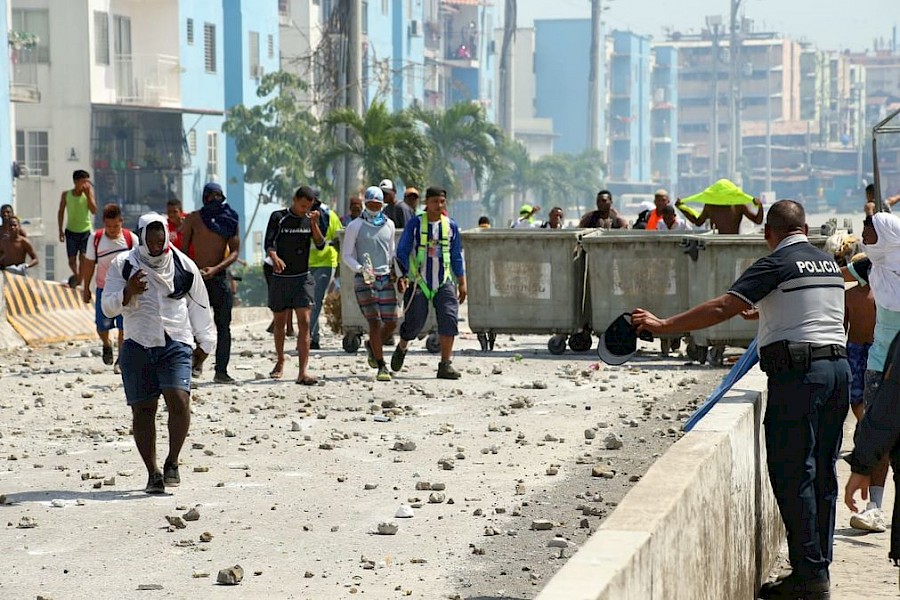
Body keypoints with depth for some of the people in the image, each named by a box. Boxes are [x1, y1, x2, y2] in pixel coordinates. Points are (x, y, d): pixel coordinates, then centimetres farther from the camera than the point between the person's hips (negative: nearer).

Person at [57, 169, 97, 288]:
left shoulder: (88, 193, -4)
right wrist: (60, 230, 2)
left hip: (86, 231, -1)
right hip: (71, 231, 1)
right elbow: (61, 212, 6)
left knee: (83, 257, -11)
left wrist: (88, 194, -19)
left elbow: (94, 211, -14)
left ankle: (79, 280, -1)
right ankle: (76, 275, 34)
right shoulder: (66, 195, -2)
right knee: (72, 259, 6)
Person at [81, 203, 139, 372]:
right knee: (102, 326, 4)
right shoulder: (95, 238, -6)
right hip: (103, 288, 1)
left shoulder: (131, 239, -10)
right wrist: (86, 288, 5)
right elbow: (89, 264, 3)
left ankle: (121, 359, 10)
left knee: (124, 327, -4)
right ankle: (107, 345, 37)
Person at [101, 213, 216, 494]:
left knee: (179, 400, -18)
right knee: (142, 409, 0)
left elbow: (198, 306, 17)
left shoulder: (183, 266, 5)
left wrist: (204, 342, 21)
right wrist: (128, 292, -17)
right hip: (137, 345, 1)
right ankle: (153, 473, 10)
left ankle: (172, 463, -3)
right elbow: (108, 307, 2)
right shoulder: (123, 265, 3)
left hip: (175, 345, 0)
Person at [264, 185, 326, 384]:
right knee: (280, 322, 11)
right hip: (280, 277, -1)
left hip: (303, 278, 1)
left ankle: (303, 372, -17)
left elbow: (320, 245, -2)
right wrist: (274, 258, -29)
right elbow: (268, 243, -8)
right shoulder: (278, 217, -2)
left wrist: (314, 223, -16)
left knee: (304, 323, -11)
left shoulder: (311, 219, 5)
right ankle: (280, 362, 34)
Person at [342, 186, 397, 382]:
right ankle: (381, 367, -4)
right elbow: (346, 255, 2)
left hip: (386, 278, 4)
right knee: (374, 322, -10)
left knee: (391, 323, 0)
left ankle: (372, 345, 30)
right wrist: (360, 269, -14)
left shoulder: (389, 225, 12)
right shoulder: (355, 226, 0)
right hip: (364, 280, -4)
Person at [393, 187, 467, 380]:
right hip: (418, 283, -2)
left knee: (449, 319, -14)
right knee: (414, 322, 0)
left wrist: (462, 283, 12)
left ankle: (445, 365, -10)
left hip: (444, 282, 3)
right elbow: (402, 252, -2)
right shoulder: (415, 224, -3)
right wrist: (401, 277, -14)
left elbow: (457, 256, 14)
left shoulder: (451, 226, 7)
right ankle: (401, 348, 33)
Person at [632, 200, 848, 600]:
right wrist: (764, 313, 53)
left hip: (798, 373, -8)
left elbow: (722, 307, -15)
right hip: (838, 366, 8)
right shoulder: (828, 263, 17)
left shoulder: (777, 264, -7)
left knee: (792, 476, -4)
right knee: (822, 474, 12)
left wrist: (664, 325, -12)